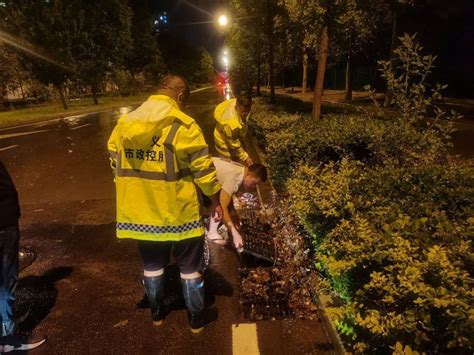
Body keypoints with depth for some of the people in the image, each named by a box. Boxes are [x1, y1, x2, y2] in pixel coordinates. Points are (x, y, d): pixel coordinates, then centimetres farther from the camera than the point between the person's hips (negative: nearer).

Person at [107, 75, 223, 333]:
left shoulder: (123, 125, 4)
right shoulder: (184, 126, -14)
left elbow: (116, 167, 11)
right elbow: (204, 170, -12)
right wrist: (215, 201, 0)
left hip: (140, 211, 5)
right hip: (178, 212, -5)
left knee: (152, 265, 24)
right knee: (190, 267, 14)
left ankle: (157, 312, 41)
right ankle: (197, 318, 30)